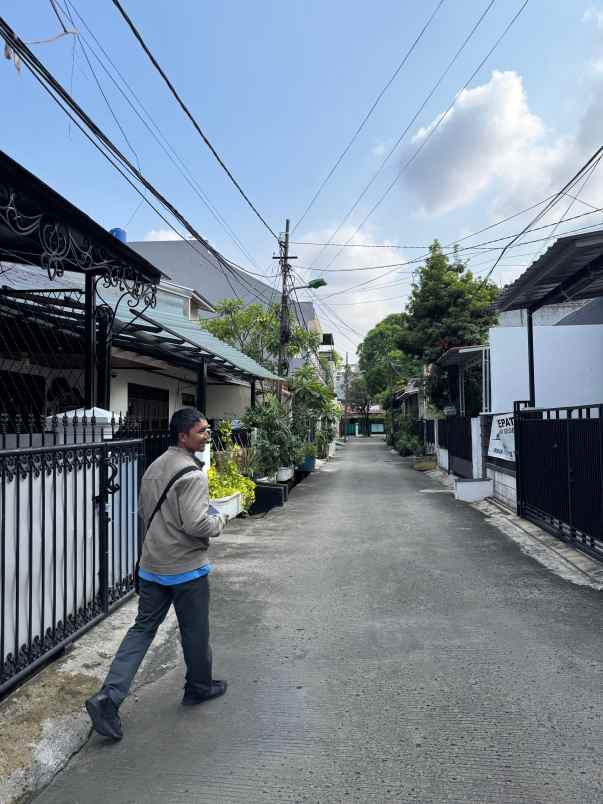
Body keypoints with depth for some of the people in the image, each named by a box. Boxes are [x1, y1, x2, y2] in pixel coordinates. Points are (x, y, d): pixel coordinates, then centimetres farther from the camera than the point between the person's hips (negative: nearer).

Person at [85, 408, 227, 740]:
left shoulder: (154, 467, 6)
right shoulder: (192, 475, -22)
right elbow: (196, 524, -28)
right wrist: (219, 522, -8)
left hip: (152, 566, 7)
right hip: (186, 568, -7)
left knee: (142, 629, 13)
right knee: (195, 631, 13)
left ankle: (108, 697, 6)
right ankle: (199, 687, 33)